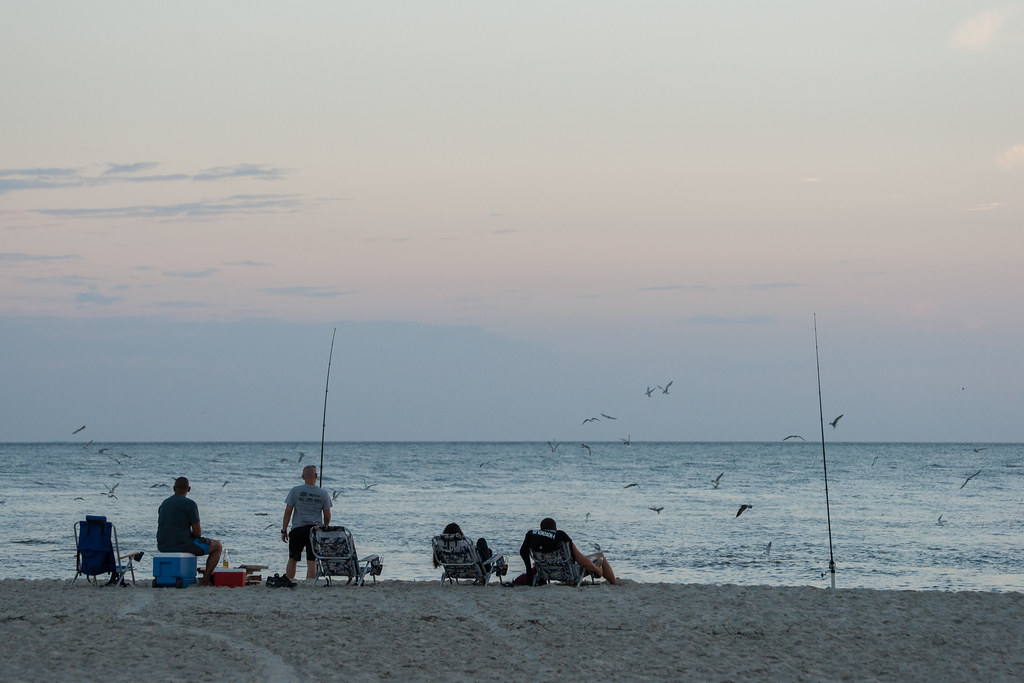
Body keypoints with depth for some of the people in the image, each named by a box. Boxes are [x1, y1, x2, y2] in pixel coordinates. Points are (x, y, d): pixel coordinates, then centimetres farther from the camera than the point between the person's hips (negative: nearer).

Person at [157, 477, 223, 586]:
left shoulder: (164, 504, 11)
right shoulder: (190, 504, -12)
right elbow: (197, 532, -13)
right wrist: (197, 533, 12)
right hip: (182, 544, -7)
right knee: (218, 546, 13)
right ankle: (205, 580, 5)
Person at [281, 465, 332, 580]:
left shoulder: (295, 491, -4)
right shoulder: (323, 494, -2)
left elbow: (288, 512, -3)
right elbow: (327, 516, 3)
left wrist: (284, 530, 3)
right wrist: (324, 528, 21)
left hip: (298, 529, 0)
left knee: (292, 560, 12)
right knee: (312, 562, 1)